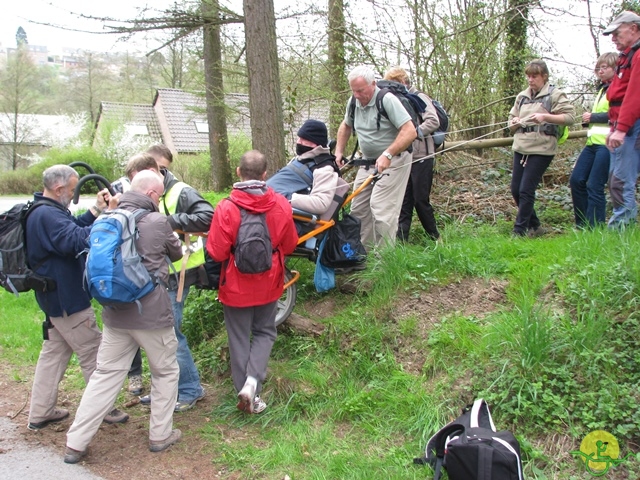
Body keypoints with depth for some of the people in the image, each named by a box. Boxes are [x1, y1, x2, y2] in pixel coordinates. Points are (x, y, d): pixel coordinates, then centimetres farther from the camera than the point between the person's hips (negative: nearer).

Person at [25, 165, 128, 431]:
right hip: (67, 299, -11)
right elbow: (77, 240, -34)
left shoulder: (41, 212, 10)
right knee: (93, 354, 2)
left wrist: (96, 210, 4)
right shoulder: (48, 215, -24)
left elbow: (72, 228, 14)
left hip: (55, 297, 11)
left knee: (54, 351, 18)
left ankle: (40, 412, 25)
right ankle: (103, 409, 13)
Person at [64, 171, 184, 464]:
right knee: (165, 372, 15)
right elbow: (176, 254, 7)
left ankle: (76, 443, 14)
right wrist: (177, 246, 30)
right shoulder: (158, 221, -10)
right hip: (152, 313, -5)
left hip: (115, 313, 5)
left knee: (105, 374, 13)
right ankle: (160, 435, 22)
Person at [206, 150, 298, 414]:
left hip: (236, 287, -2)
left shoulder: (226, 208, -20)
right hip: (268, 285, 2)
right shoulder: (281, 205, -10)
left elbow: (216, 253, -16)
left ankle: (249, 396, 20)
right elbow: (289, 245, 1)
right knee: (264, 332, 20)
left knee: (240, 339, 13)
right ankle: (253, 380, 0)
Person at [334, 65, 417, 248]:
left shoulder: (387, 100, -19)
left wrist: (387, 155, -32)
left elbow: (410, 132, -25)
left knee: (381, 208, -15)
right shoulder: (354, 102, 2)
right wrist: (339, 151, 11)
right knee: (358, 208, 9)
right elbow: (346, 126, 22)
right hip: (367, 162, 8)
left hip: (393, 162, -8)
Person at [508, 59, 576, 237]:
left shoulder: (554, 94, -1)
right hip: (520, 147, 7)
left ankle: (519, 231, 0)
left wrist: (545, 117, -23)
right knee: (515, 190, 5)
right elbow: (511, 123, 18)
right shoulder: (522, 96, 16)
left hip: (541, 149, -6)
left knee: (526, 190, -9)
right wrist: (515, 123, -5)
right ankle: (534, 226, 22)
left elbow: (569, 117, -10)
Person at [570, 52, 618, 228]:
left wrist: (592, 117, -9)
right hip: (593, 143, 9)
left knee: (594, 186, -10)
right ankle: (582, 225, 12)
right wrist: (588, 118, 5)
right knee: (576, 180, 4)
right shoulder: (603, 89, 24)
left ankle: (594, 229, -2)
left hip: (607, 143, -9)